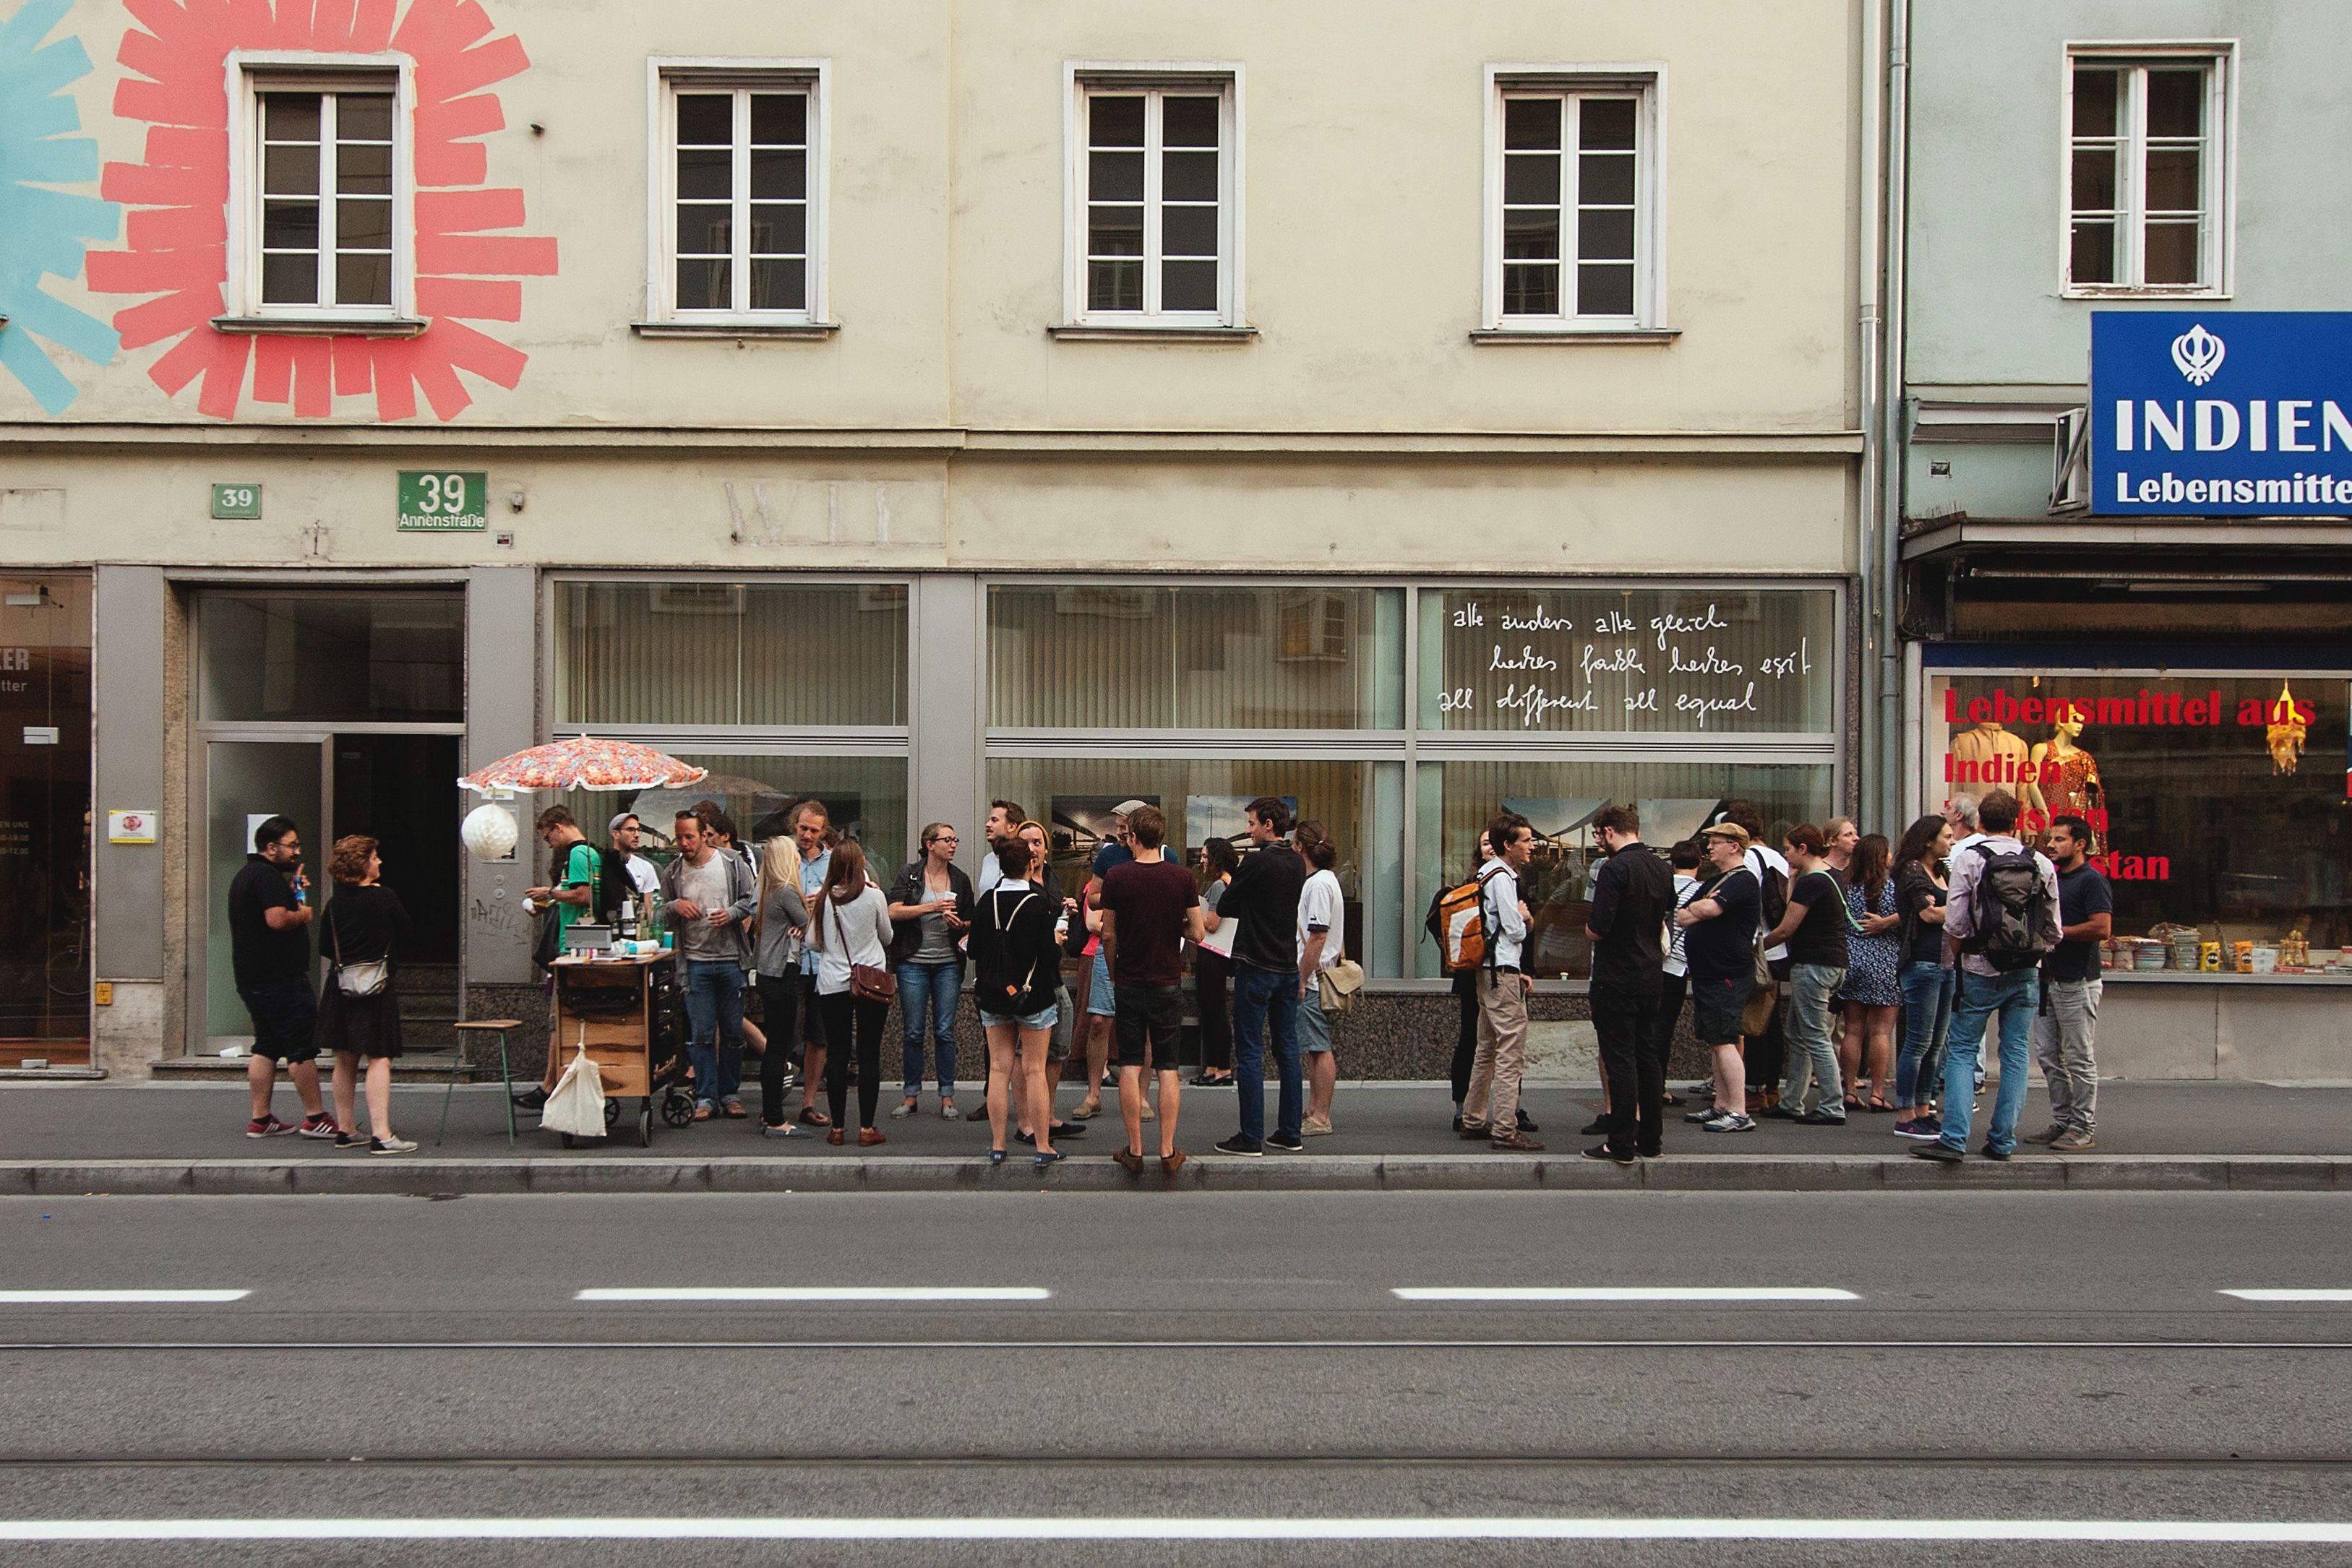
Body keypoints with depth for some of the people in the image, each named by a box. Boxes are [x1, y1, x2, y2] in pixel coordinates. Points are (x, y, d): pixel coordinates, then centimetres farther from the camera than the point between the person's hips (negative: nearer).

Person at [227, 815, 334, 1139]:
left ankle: (260, 1119, 14)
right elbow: (277, 920, -26)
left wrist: (292, 892, 14)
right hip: (281, 979, -11)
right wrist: (303, 914, -8)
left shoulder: (246, 875, 20)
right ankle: (315, 1118, -2)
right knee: (302, 1049, -5)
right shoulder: (267, 875, -14)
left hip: (252, 978, 11)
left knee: (266, 1048, 13)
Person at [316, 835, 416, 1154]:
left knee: (345, 1061, 14)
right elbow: (408, 933, 0)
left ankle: (345, 1130, 22)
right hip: (378, 987, -6)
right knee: (379, 1059, -6)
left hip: (341, 987, 6)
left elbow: (325, 946, 11)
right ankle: (381, 1134, -12)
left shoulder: (335, 904, 3)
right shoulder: (384, 897, -11)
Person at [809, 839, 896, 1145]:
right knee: (869, 1055, 3)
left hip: (832, 985, 2)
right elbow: (887, 937, 6)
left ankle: (837, 1127, 10)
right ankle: (867, 1128, 3)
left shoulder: (823, 898, -3)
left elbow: (813, 942, 4)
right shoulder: (874, 896, -7)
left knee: (837, 1055, 8)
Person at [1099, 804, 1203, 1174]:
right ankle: (1168, 1151, 5)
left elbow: (1108, 935, 0)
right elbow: (1198, 933, -5)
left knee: (1130, 1067, 5)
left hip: (1128, 983, 0)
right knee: (1167, 1068, 6)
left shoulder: (1117, 876, -6)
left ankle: (1135, 1150, 6)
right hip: (1168, 984, 0)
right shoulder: (1182, 877, -5)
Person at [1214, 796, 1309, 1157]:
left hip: (1257, 968, -7)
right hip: (1288, 967, 7)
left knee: (1249, 1053, -3)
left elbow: (1224, 907, -6)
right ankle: (1290, 1133, 14)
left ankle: (1251, 1137, -2)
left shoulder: (1258, 862, -14)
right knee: (1287, 1050, 11)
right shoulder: (1297, 863, 8)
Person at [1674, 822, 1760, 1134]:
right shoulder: (1716, 881, 21)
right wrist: (1700, 911, -5)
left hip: (1727, 976, -10)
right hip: (1709, 975, 10)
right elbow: (1682, 917, 17)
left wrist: (1693, 909, -3)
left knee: (1724, 1042, -12)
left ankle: (1739, 1113, -11)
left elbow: (1709, 909, -26)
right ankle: (1722, 1107, 17)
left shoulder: (1742, 880, -11)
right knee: (1716, 1042, 12)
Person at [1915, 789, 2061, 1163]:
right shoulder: (2042, 864, 2)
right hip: (2027, 974, 3)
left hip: (1981, 973, -3)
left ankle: (1954, 1139, -7)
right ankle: (2003, 1140, 11)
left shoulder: (1968, 860, -7)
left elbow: (1954, 926, -9)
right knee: (2015, 1054, 9)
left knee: (1962, 1052, 2)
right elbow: (2053, 931, 5)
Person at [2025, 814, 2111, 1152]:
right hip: (2048, 978, 9)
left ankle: (2082, 1129, 3)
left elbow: (2102, 928, -21)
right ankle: (2062, 1122, 19)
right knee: (2049, 1056, 11)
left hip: (2077, 982, -9)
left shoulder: (2092, 880, -10)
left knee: (2080, 1059, -2)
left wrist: (2055, 931, -15)